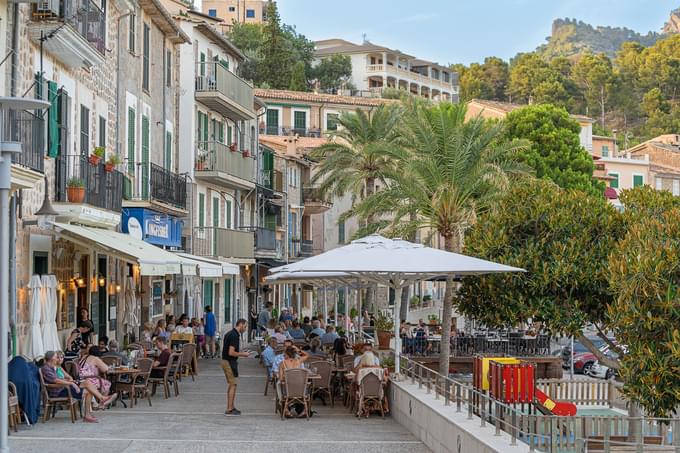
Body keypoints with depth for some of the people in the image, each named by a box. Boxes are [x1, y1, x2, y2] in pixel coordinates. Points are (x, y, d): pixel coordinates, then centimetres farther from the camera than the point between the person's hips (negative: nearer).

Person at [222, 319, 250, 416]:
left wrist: (240, 352, 17)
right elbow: (231, 353, -24)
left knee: (232, 385, 16)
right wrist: (242, 354, -11)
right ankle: (229, 410, -4)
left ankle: (231, 407, 22)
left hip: (225, 361, 10)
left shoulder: (230, 333, 12)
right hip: (230, 362, -10)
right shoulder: (235, 336, -19)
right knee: (233, 385, -5)